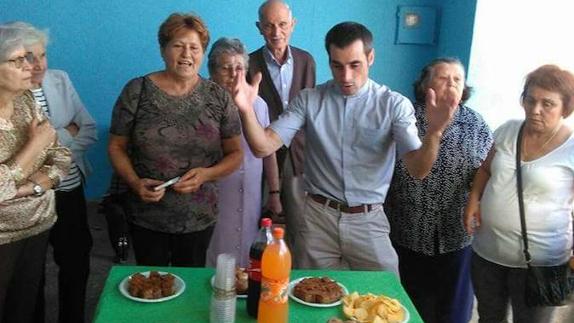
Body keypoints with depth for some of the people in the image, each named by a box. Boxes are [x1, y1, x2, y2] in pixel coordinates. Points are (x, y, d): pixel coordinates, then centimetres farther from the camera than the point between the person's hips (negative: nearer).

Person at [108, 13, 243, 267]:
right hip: (146, 217, -1)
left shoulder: (219, 98, -2)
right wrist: (135, 183, -15)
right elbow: (116, 146, 1)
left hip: (199, 218, 1)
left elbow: (235, 154, 2)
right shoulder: (137, 91, -5)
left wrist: (206, 174, -16)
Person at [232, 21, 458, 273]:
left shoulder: (394, 105, -6)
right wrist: (247, 110, -28)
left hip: (368, 221, 0)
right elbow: (263, 147, -9)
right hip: (318, 218, 1)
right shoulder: (309, 100, -3)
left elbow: (418, 170, -14)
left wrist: (433, 132, -34)